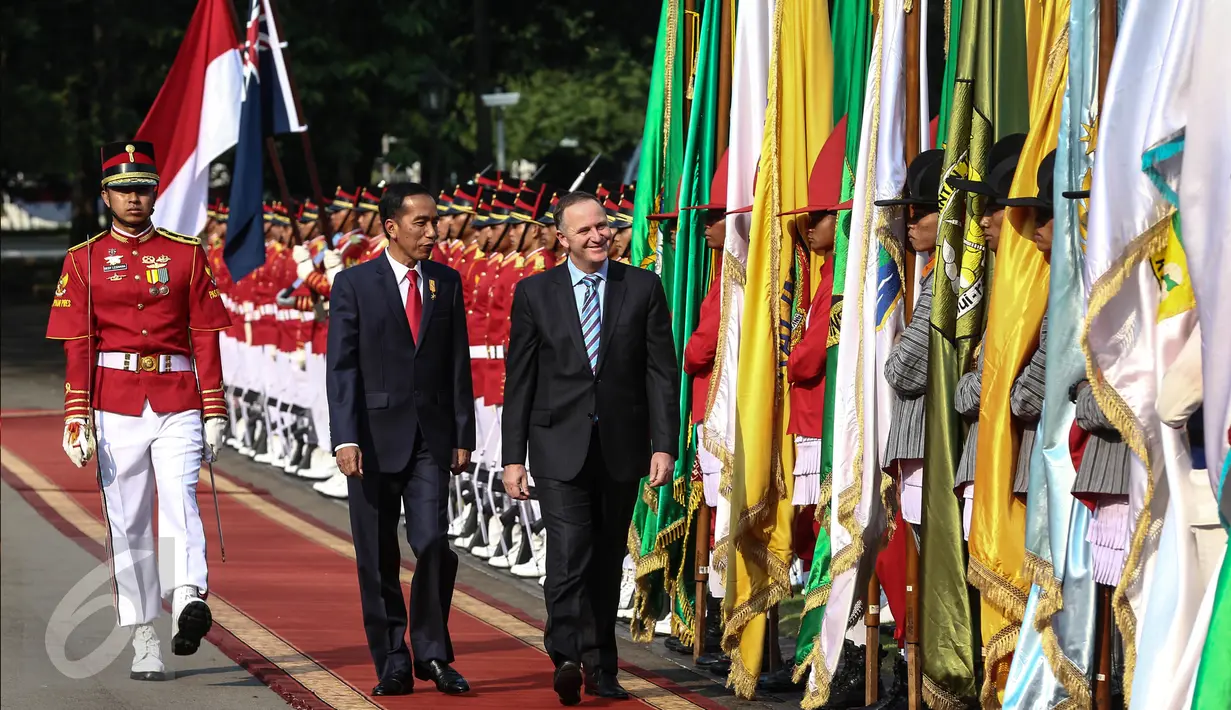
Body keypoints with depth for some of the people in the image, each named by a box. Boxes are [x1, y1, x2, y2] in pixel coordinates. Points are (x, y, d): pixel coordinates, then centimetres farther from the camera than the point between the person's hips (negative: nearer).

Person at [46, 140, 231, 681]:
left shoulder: (186, 253, 8)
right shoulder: (83, 261, 7)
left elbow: (205, 337, 7)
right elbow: (77, 346, 3)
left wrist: (214, 411, 3)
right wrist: (76, 418, -5)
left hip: (177, 401, 0)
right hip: (115, 407, 1)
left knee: (179, 498, -20)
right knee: (127, 524, 3)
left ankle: (188, 602, -38)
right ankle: (144, 642, 7)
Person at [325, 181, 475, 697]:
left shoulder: (447, 283, 8)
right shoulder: (354, 284, -1)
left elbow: (458, 364, 10)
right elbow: (340, 367, -5)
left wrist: (463, 435, 4)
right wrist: (345, 439, -13)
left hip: (431, 438, 1)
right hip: (375, 436, -1)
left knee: (433, 544, -12)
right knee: (378, 559, 4)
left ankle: (433, 653, 3)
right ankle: (393, 666, 13)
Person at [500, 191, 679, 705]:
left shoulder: (643, 287, 4)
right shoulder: (534, 293, 2)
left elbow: (662, 371, 2)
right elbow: (519, 381, 4)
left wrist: (664, 445, -6)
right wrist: (513, 457, -1)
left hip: (622, 447, 2)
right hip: (561, 447, -2)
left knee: (608, 561, 10)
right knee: (568, 554, -17)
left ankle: (601, 668, 19)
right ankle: (567, 659, -26)